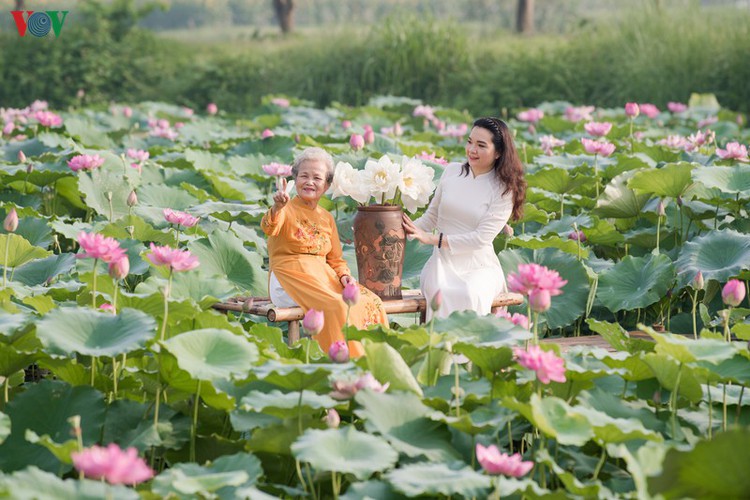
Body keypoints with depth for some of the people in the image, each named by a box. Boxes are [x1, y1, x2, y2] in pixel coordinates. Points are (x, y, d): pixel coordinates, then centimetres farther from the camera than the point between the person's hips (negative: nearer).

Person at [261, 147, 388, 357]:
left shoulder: (326, 218, 17)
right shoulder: (286, 210, -2)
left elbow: (336, 259, 20)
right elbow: (269, 228, -26)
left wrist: (344, 275, -3)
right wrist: (277, 208, -48)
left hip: (323, 275, 6)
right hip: (291, 276, -6)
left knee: (371, 302, -15)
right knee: (337, 306, -32)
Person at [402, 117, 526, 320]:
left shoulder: (504, 190, -2)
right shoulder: (451, 171, 9)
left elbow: (482, 237, -11)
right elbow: (432, 216, 17)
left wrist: (432, 239, -18)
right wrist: (409, 228, -5)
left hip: (480, 265, -2)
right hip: (443, 262, 2)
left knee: (470, 295, -36)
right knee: (442, 293, -34)